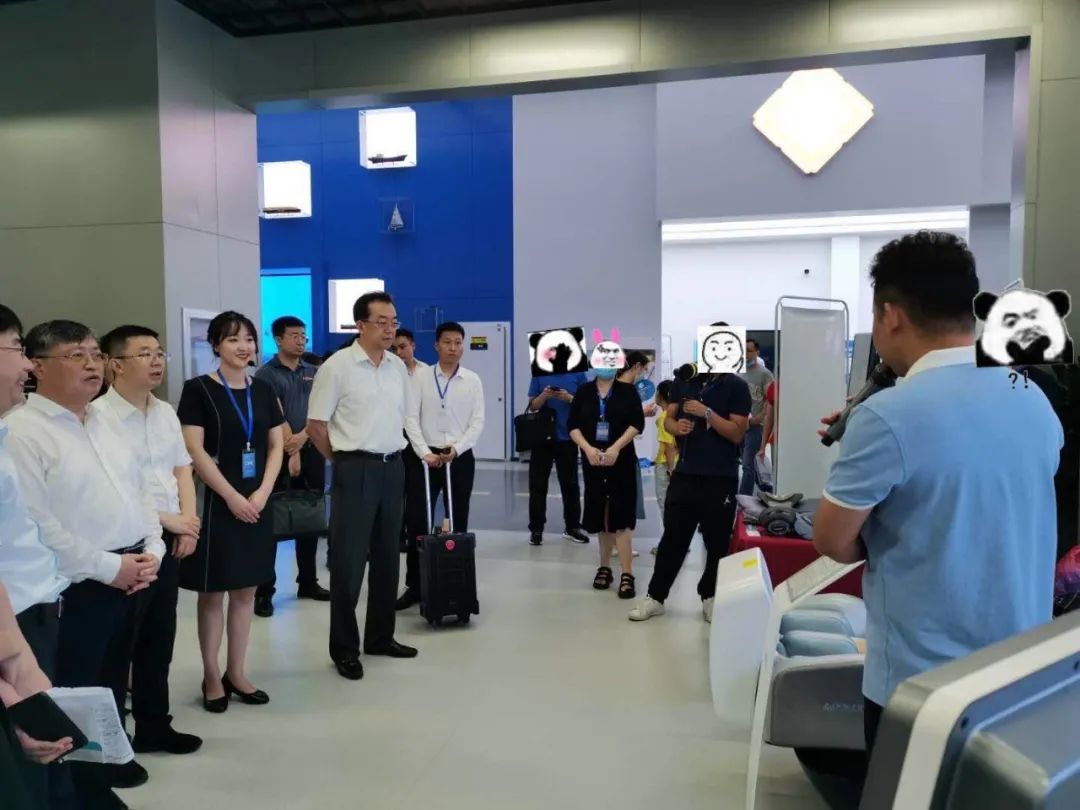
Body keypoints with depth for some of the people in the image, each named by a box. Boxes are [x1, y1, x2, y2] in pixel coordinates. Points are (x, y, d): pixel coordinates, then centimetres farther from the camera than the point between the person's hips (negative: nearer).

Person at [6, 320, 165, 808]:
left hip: (130, 574, 8)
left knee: (114, 676, 22)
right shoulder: (21, 431, -15)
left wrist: (151, 551, -1)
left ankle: (108, 757, 42)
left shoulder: (104, 424, 10)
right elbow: (36, 524, -21)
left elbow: (139, 492, 13)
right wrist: (107, 566, -18)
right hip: (76, 585, -7)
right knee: (77, 687, 9)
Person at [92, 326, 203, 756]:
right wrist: (166, 519, -13)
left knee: (159, 638, 16)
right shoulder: (98, 415, -14)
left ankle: (154, 725, 30)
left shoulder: (166, 412, 10)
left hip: (169, 540, 7)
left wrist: (188, 520, 0)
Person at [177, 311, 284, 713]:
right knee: (213, 592, 5)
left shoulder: (263, 390, 8)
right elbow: (194, 450, -11)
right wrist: (232, 496, -14)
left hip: (257, 503, 5)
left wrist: (262, 493, -5)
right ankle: (211, 677, 19)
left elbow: (276, 445, 8)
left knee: (246, 590, 11)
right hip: (217, 502, -5)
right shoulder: (198, 389, -6)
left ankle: (236, 673, 23)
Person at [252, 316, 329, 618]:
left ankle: (308, 581, 22)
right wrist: (291, 451, -15)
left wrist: (302, 437, -14)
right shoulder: (266, 374, -2)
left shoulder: (313, 373, 11)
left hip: (312, 451, 5)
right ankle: (265, 590, 4)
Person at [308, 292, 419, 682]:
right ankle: (344, 648, 13)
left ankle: (380, 636, 27)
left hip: (393, 467, 6)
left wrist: (392, 453, 13)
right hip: (356, 469, -6)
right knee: (349, 560, 1)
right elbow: (315, 425, -6)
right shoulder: (337, 366, -9)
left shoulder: (398, 366, 8)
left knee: (387, 556, 13)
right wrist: (345, 460, 1)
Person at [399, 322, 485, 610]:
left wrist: (456, 449, -13)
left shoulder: (473, 380, 3)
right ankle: (414, 585, 9)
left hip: (461, 458, 1)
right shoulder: (421, 377, 0)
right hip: (426, 456, -1)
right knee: (418, 521, -1)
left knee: (458, 522, 8)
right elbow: (411, 418, -4)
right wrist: (425, 452, -14)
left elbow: (478, 422, -1)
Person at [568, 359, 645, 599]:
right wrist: (588, 448, -14)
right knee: (601, 516, 9)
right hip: (593, 461, 2)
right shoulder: (584, 392, 6)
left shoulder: (628, 391, 1)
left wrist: (616, 447, -18)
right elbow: (573, 425, 2)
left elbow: (637, 423, -7)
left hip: (622, 461, -2)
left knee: (621, 516, -7)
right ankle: (604, 568, 22)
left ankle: (627, 575, -5)